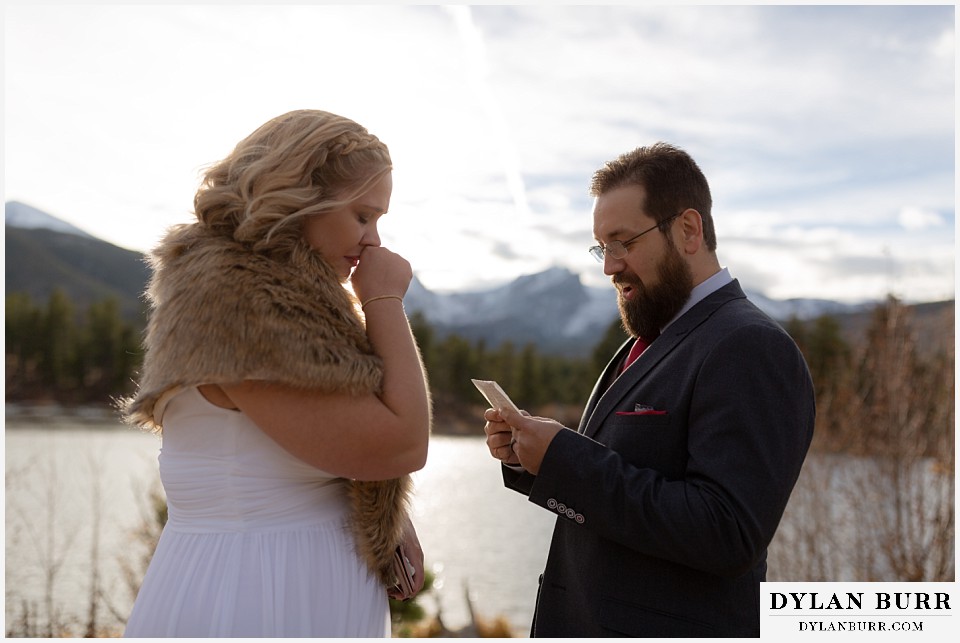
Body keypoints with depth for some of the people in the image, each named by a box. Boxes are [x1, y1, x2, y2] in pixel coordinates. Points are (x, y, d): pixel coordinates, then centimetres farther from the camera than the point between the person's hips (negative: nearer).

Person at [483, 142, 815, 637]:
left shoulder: (752, 349, -18)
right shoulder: (648, 342, 11)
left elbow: (727, 534, -26)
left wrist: (566, 458, -24)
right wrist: (529, 456, -6)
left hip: (669, 625, -8)